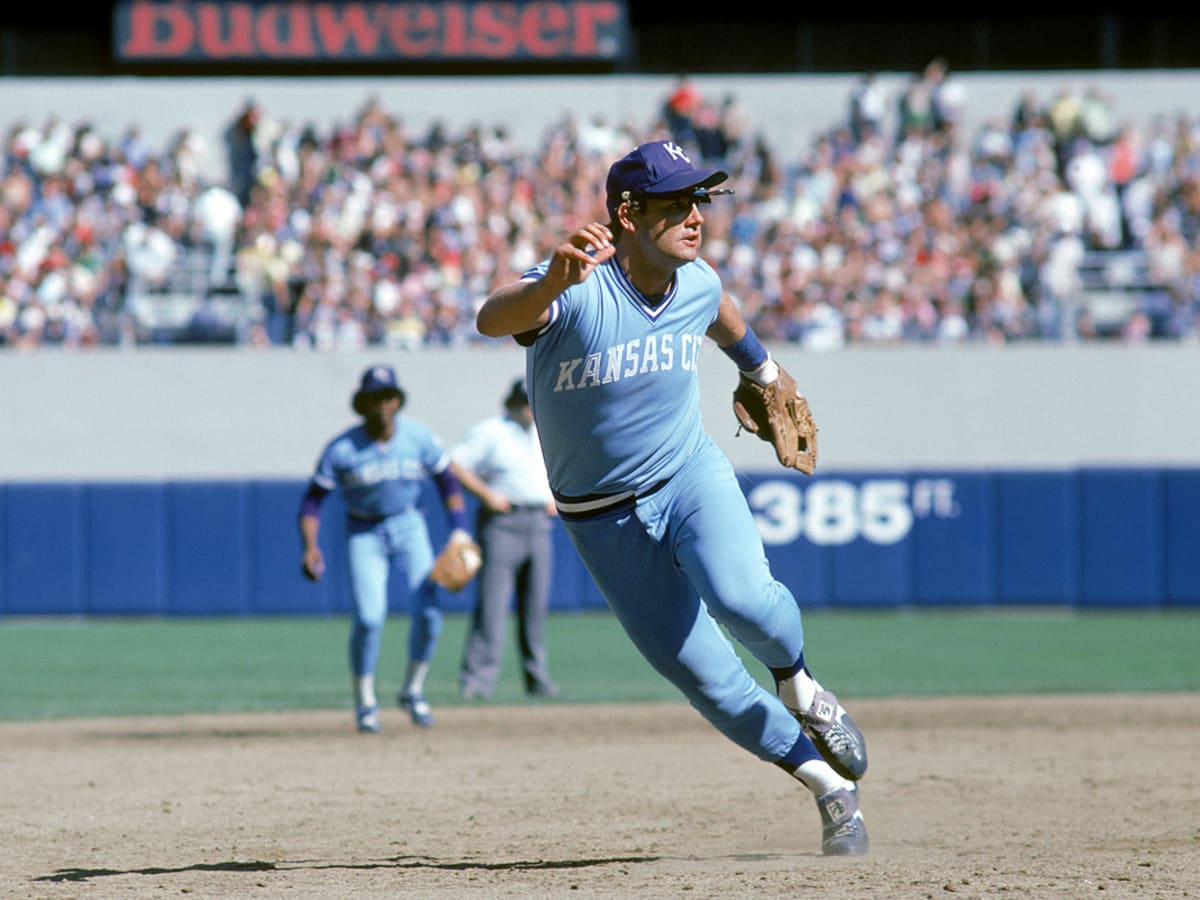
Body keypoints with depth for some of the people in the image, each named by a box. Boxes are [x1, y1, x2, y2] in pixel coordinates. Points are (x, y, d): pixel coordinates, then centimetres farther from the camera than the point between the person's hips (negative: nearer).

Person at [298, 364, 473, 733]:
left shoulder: (419, 437, -9)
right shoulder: (341, 449, -15)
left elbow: (447, 480, 3)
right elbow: (314, 497, -9)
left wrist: (459, 531, -6)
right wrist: (310, 547, -22)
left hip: (408, 527, 2)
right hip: (363, 534, -2)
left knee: (428, 612, -9)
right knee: (369, 617, -14)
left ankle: (413, 692, 12)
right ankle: (365, 703, 4)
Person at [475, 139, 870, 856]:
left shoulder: (697, 284, -8)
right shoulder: (576, 288, -26)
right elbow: (492, 319, -48)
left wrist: (763, 370, 38)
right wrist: (553, 282, -68)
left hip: (693, 475, 2)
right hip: (606, 520, -2)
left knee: (740, 597, -29)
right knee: (706, 678, -1)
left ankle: (798, 686, 4)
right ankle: (829, 784, 16)